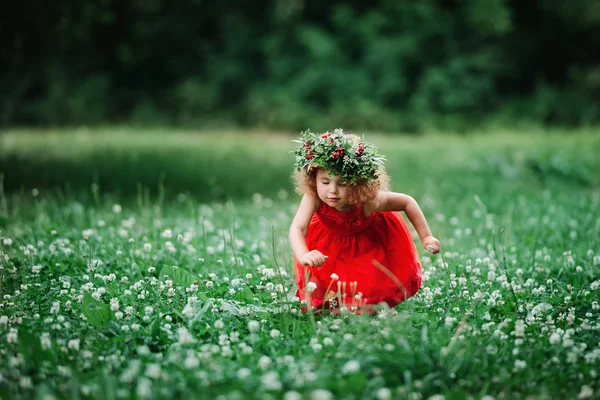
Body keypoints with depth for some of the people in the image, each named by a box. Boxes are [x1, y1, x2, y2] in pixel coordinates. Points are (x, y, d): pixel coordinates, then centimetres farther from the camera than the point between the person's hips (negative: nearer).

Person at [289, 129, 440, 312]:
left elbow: (408, 202, -24)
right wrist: (303, 255, -69)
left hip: (371, 243, -1)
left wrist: (426, 237, -22)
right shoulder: (313, 198, -39)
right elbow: (297, 229, -47)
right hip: (330, 241, 1)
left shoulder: (368, 200, -40)